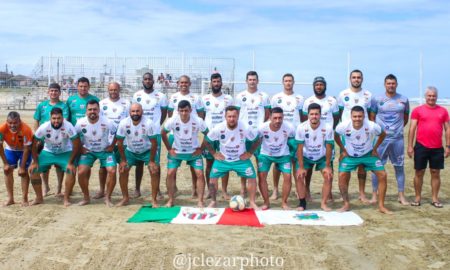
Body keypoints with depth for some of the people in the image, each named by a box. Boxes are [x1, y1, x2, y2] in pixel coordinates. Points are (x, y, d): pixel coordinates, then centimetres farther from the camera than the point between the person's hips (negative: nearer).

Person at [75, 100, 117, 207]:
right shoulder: (80, 123, -18)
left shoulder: (107, 123, -23)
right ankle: (86, 197, 9)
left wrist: (112, 145, -7)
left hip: (105, 150, -1)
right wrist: (80, 147, -4)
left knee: (112, 171, -18)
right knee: (81, 173, -14)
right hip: (88, 151, 1)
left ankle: (108, 198, 2)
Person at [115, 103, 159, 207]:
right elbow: (120, 142, -10)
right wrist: (123, 160, -8)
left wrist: (152, 161, -17)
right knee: (122, 171, -6)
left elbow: (154, 143, -19)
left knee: (155, 172, -15)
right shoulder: (124, 123, -22)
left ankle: (154, 200, -1)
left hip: (147, 151, -2)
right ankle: (125, 198, 13)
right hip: (130, 151, 2)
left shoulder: (149, 123, -28)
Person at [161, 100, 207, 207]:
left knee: (200, 174, -10)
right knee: (170, 174, -7)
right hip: (176, 151, 1)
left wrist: (201, 149, -9)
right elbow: (163, 133, -4)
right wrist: (169, 149, -6)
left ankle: (200, 201, 2)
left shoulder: (198, 121, -23)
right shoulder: (172, 121, -21)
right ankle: (171, 200, 9)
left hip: (194, 152, 0)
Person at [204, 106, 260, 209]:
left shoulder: (245, 128, -22)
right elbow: (207, 141, -4)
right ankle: (213, 201, 18)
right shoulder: (218, 129, -21)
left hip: (241, 159, 0)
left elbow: (256, 140, -5)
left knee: (252, 177, -9)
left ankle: (252, 203, 8)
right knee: (212, 178, -3)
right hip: (223, 159, 1)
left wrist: (250, 153, -8)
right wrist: (214, 154, -6)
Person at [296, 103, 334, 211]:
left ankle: (323, 203, 1)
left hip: (322, 157, 0)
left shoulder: (327, 128, -26)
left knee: (329, 176, -13)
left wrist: (328, 166, -12)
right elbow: (300, 148, -19)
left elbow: (328, 148, -15)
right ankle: (302, 203, 2)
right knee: (300, 176, -14)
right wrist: (301, 167, -18)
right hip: (306, 157, 0)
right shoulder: (301, 127, -26)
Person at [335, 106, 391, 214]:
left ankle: (381, 206, 5)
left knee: (382, 175, -9)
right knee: (342, 176, -15)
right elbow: (336, 136, -4)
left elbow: (383, 135, -4)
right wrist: (343, 150, -4)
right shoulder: (343, 126, -26)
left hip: (368, 154, 0)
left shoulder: (372, 126, -26)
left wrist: (375, 149, -5)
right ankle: (346, 204, 4)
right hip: (350, 155, 0)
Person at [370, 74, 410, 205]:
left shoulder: (404, 100, 5)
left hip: (398, 139, 2)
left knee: (399, 167, 7)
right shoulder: (377, 99, 0)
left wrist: (398, 128, 7)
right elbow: (371, 117, 5)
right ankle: (374, 194, 11)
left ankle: (401, 196, 16)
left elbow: (406, 118, 17)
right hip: (381, 139, -1)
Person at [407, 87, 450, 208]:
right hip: (421, 146, -2)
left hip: (437, 148, 2)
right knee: (419, 172, 5)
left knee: (436, 173, 7)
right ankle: (418, 197, 15)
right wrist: (410, 146, -6)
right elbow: (412, 129, -1)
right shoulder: (418, 110, 0)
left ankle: (435, 198, 16)